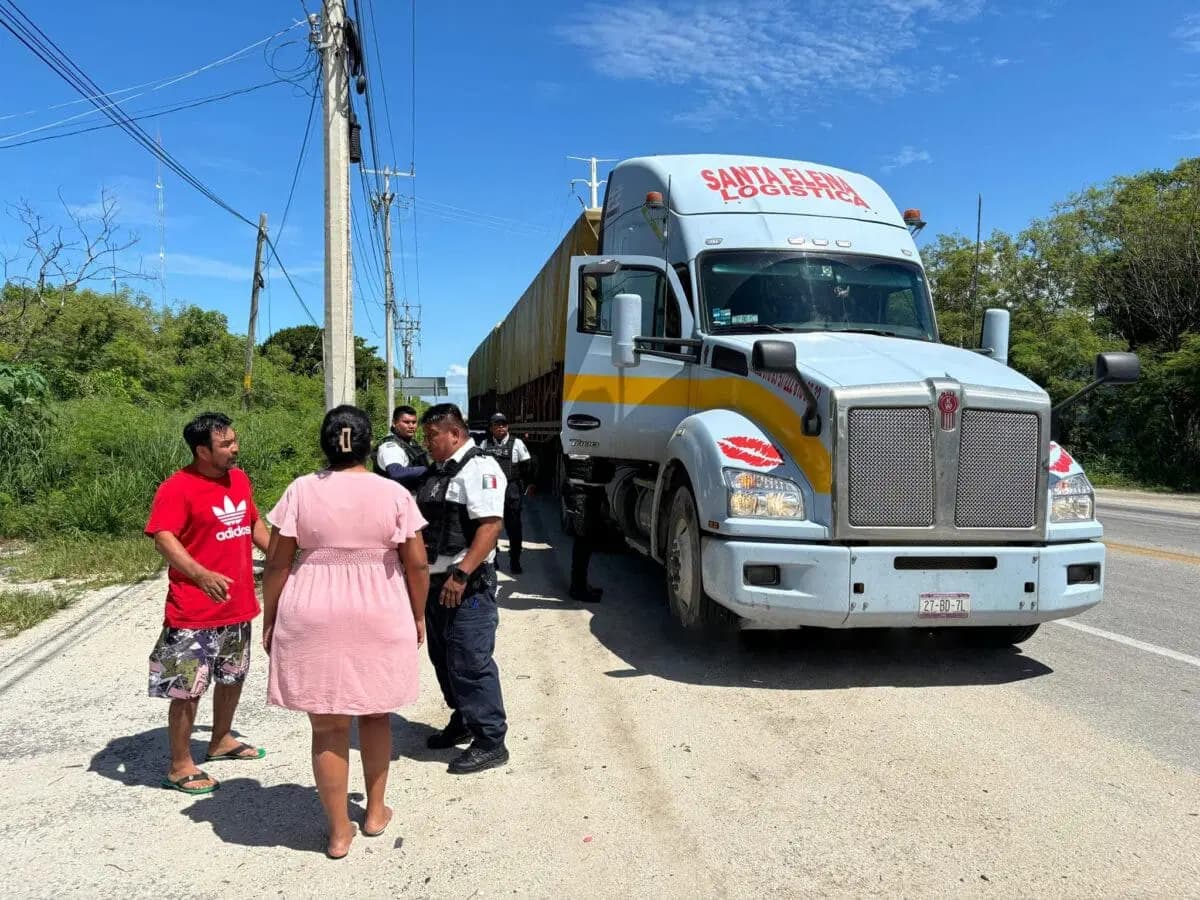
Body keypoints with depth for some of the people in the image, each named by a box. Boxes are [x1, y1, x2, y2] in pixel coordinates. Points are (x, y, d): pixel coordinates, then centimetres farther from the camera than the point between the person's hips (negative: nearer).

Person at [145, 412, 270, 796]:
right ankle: (180, 767, 15)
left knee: (233, 677, 21)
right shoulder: (177, 488, -16)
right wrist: (202, 575, -38)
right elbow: (163, 538, -25)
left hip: (238, 605, 8)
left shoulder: (239, 479, 6)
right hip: (194, 611, -8)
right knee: (188, 688, 0)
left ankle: (221, 740, 40)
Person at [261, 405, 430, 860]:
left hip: (313, 619, 0)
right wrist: (418, 616, 10)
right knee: (374, 713, 21)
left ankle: (339, 831, 19)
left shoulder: (300, 490, -5)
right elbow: (417, 565, -4)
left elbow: (276, 563, -2)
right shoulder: (394, 494, -6)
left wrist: (269, 619, 9)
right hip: (380, 619, 1)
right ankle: (375, 812, 33)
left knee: (327, 726, 10)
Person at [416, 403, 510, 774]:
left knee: (470, 664, -6)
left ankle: (490, 742, 5)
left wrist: (460, 574, -28)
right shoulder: (438, 470, 17)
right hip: (435, 581, 10)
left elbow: (490, 525, -23)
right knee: (444, 659, 19)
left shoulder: (479, 468, -13)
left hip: (466, 586, -10)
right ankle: (462, 722, 35)